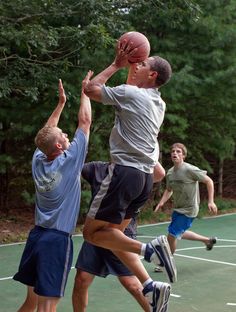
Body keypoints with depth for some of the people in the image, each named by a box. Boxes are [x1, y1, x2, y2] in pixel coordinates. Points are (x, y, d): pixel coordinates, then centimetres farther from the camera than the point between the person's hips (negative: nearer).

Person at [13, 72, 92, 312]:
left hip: (36, 235, 7)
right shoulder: (70, 160, -11)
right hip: (57, 239, -7)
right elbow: (85, 121, -3)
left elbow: (46, 133, 21)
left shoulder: (38, 160, 3)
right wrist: (85, 90, 9)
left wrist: (61, 103, 26)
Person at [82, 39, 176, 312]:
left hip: (125, 172, -8)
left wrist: (117, 64, 6)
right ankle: (150, 286, 2)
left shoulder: (130, 93, -8)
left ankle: (148, 249, -16)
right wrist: (128, 66, 28)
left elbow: (90, 89, 1)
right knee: (112, 233, 13)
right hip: (145, 176, 8)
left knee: (92, 233, -1)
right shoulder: (158, 103, 16)